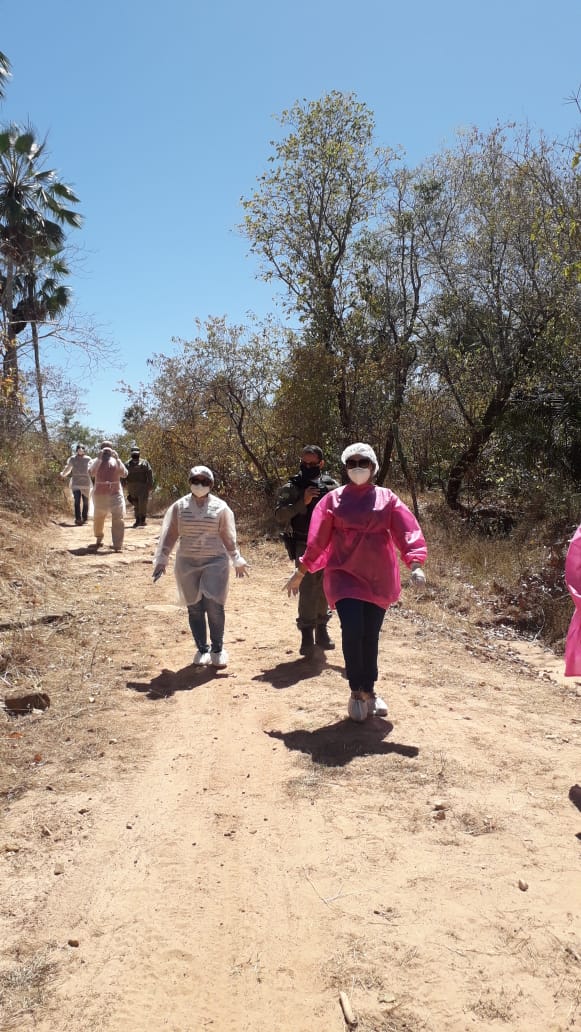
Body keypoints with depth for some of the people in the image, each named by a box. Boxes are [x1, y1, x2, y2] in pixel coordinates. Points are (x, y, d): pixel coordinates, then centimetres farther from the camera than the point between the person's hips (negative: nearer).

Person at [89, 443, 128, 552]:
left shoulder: (116, 461, 8)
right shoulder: (96, 460, 4)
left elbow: (124, 474, -7)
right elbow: (91, 472, -15)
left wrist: (117, 459, -16)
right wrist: (99, 458, -21)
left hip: (116, 493, 0)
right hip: (100, 494, 0)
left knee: (118, 519, -10)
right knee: (98, 519, 15)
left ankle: (118, 546, -10)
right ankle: (99, 538, 41)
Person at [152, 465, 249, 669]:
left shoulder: (220, 507, 2)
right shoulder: (179, 507, 4)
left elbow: (228, 537, 7)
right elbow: (169, 534, 5)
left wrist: (237, 560, 9)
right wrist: (161, 559, 1)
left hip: (215, 562, -2)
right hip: (187, 563, 2)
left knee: (214, 605, -10)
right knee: (194, 608, 6)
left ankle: (217, 649, 8)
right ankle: (202, 650, 20)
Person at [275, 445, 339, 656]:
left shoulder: (331, 485, 4)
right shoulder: (291, 488, -4)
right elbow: (280, 516, -14)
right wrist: (303, 502, -22)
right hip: (304, 547, -3)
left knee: (324, 590, 12)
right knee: (307, 591, -7)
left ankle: (322, 631, 26)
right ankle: (307, 636, 0)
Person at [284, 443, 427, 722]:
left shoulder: (387, 498, 4)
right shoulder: (333, 500, 3)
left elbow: (407, 531, -7)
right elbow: (317, 539, 4)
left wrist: (415, 564, -22)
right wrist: (300, 573, 4)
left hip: (379, 578, 2)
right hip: (345, 575, -1)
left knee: (370, 636, 9)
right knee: (352, 631, -14)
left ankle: (369, 690, 28)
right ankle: (356, 691, 6)